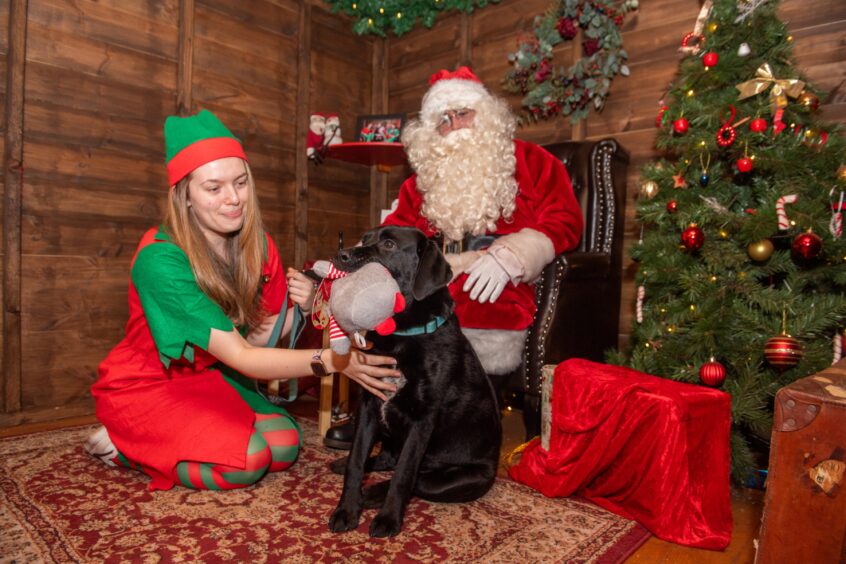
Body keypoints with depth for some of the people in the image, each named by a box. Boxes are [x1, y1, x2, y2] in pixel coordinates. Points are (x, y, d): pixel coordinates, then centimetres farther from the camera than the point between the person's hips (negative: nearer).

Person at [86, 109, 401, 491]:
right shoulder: (161, 260, -29)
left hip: (208, 379, 6)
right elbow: (239, 356, -31)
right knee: (248, 458, -24)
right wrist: (332, 360, -39)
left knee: (285, 444, -13)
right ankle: (122, 447, 0)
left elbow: (256, 337, -7)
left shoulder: (257, 246, -10)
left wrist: (299, 309, -27)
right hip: (143, 386, -6)